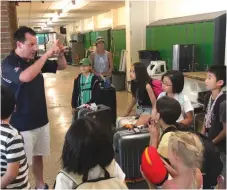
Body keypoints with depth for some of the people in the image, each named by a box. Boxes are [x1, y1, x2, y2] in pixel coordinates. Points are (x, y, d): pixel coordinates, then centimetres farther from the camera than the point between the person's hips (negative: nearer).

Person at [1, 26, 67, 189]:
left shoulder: (35, 61, 3)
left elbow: (62, 66, 12)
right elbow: (26, 77, -39)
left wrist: (60, 53, -10)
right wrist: (47, 54, -33)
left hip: (41, 120, 7)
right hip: (22, 125, -6)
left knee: (38, 156, 21)